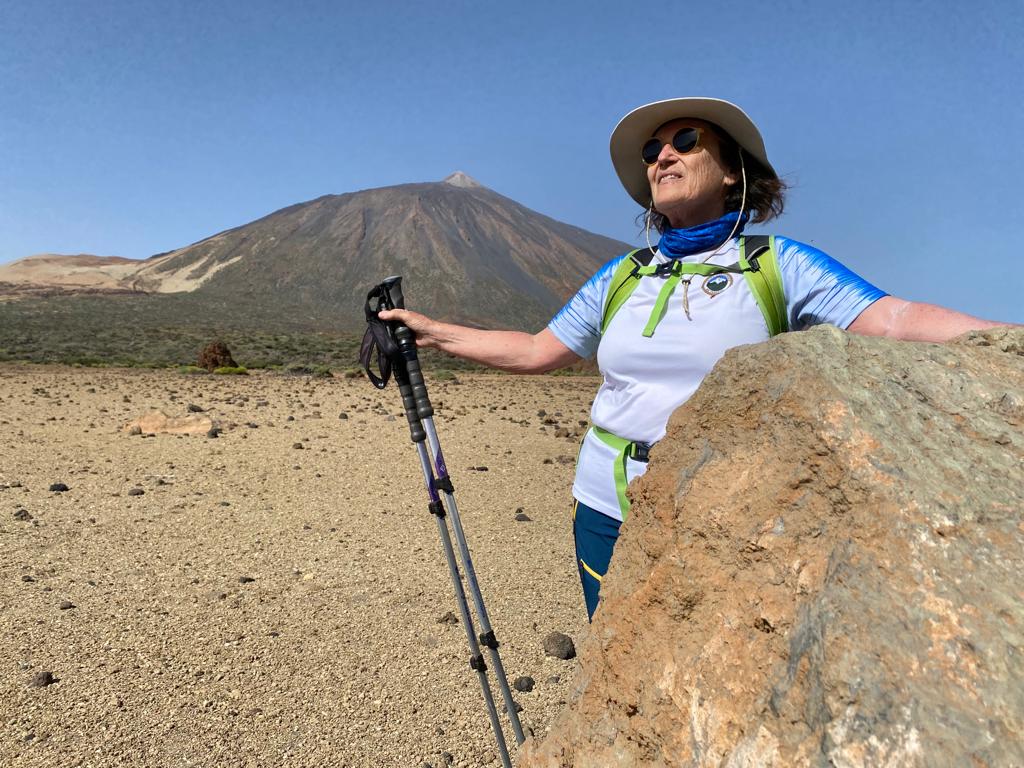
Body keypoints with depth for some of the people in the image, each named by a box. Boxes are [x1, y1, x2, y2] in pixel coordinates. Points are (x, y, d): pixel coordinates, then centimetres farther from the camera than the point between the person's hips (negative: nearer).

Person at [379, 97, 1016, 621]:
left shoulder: (779, 266, -2)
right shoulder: (620, 279, 9)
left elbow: (893, 321, -13)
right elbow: (537, 351, 12)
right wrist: (433, 332, 11)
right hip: (607, 515, 4)